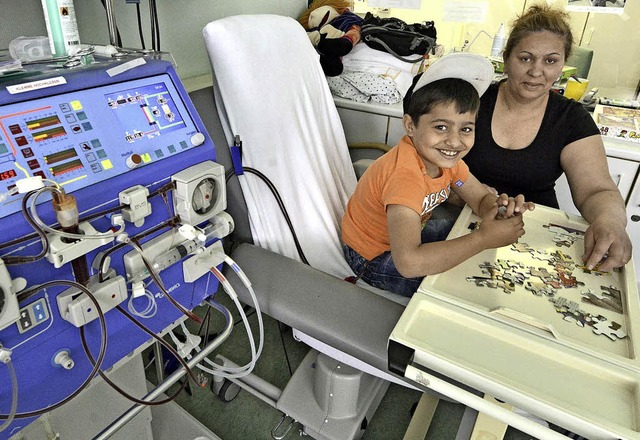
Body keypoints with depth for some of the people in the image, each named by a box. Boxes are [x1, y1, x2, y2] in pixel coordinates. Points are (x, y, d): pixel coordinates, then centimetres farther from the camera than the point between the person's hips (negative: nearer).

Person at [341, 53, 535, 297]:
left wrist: (499, 206, -27)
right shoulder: (405, 175, -38)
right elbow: (408, 262, -48)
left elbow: (482, 199, -2)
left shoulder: (443, 156, -11)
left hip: (408, 231, 8)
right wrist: (484, 238, -38)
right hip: (373, 256, -8)